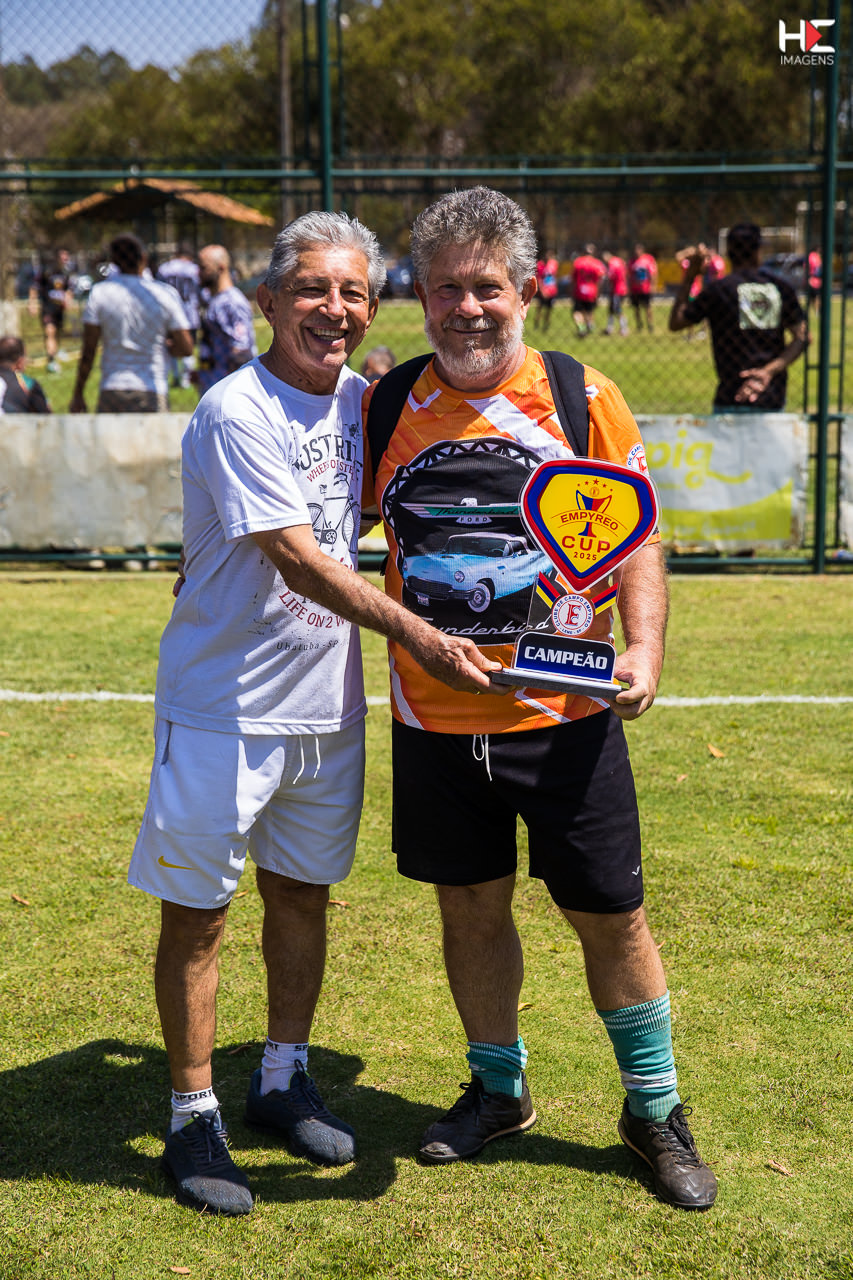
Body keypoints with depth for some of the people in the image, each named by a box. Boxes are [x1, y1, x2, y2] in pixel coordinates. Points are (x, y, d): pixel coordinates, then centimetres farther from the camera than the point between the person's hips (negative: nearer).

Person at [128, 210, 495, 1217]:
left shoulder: (361, 402, 7)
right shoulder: (237, 413, -17)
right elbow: (300, 561, -23)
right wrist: (416, 635, -28)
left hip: (327, 703, 7)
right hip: (225, 707, -7)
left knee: (302, 895, 17)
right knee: (195, 912, 3)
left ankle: (283, 1082, 35)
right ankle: (193, 1117, 17)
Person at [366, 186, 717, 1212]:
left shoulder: (582, 399, -4)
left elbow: (636, 540, 1)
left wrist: (644, 643, -14)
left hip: (563, 714, -2)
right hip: (433, 718, 2)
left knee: (611, 916, 5)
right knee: (470, 908, 13)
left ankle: (654, 1109, 25)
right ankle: (497, 1089, 35)